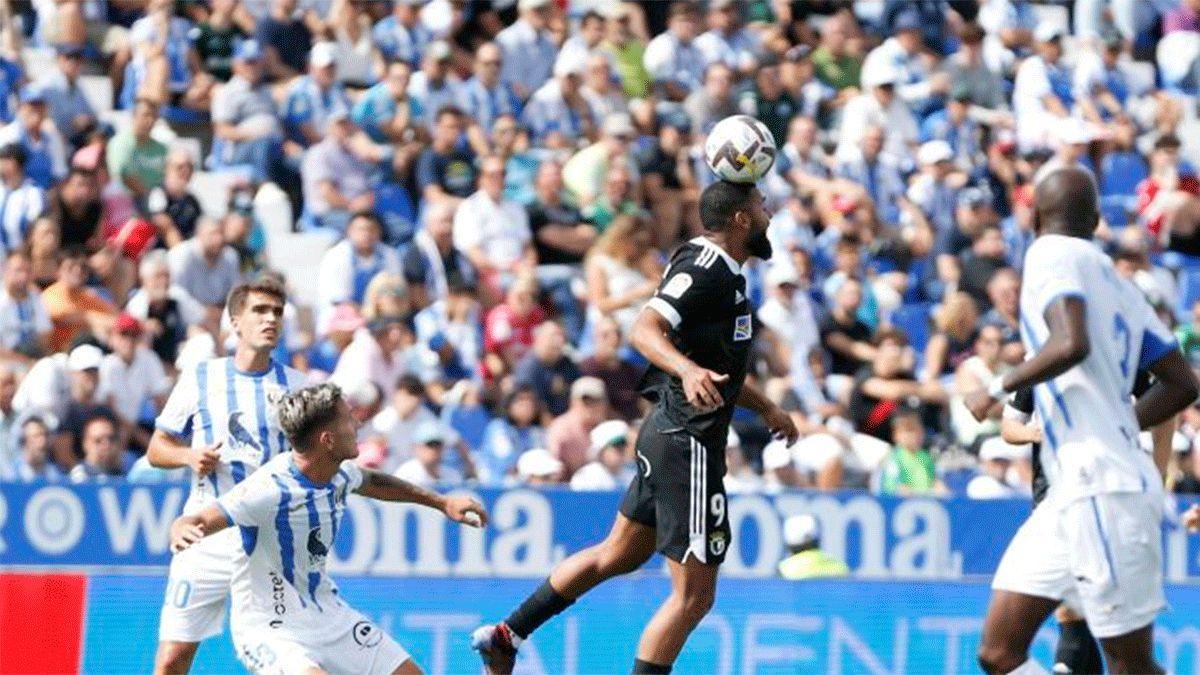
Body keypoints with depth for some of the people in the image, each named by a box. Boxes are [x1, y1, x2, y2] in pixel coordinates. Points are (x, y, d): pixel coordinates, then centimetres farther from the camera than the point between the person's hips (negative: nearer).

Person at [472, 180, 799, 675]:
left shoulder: (723, 274, 16)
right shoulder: (707, 268, -15)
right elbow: (646, 330, -30)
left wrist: (765, 408, 32)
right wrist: (688, 369, -46)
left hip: (667, 434, 11)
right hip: (689, 443, -11)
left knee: (617, 556, 22)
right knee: (694, 594, -7)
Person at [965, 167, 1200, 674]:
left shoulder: (1051, 254, -6)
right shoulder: (1113, 280, 19)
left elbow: (1072, 344, -25)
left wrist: (998, 389, -11)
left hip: (1101, 486, -9)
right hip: (1073, 489, 9)